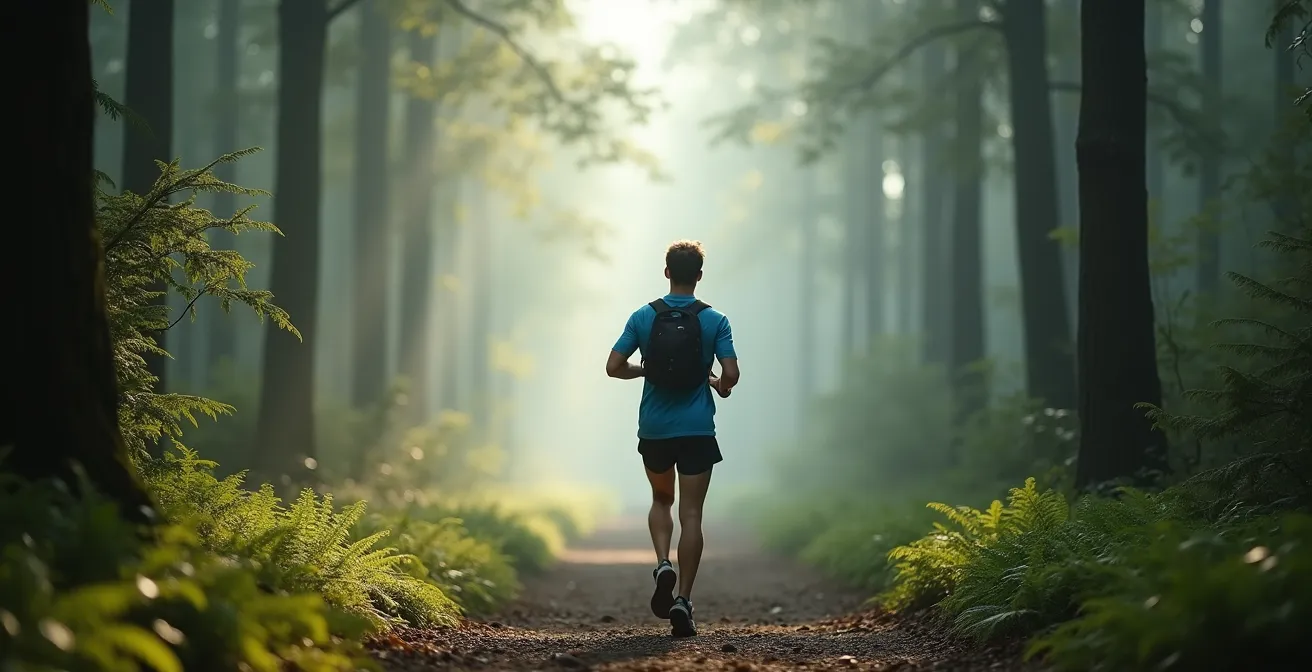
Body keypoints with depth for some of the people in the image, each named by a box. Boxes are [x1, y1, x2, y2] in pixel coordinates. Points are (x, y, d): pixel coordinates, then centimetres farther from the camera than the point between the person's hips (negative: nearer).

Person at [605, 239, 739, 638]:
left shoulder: (643, 317, -1)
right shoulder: (715, 320, -5)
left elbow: (614, 367, -4)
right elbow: (731, 374, -11)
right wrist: (721, 387, 11)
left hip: (654, 429, 2)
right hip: (697, 429, -2)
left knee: (661, 500, 23)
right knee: (691, 514, 1)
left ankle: (663, 564, -3)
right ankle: (683, 600, -6)